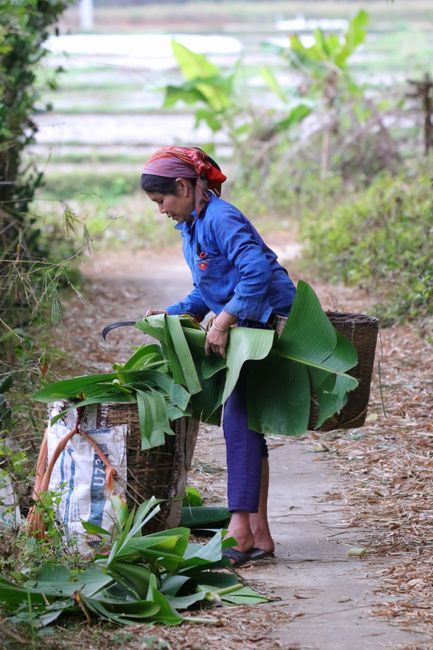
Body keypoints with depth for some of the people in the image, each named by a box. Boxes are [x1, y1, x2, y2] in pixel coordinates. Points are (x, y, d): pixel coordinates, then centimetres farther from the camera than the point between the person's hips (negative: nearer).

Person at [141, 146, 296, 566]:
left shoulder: (220, 219, -18)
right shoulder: (189, 227, 13)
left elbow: (257, 272, -30)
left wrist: (222, 322, -30)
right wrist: (173, 313, 6)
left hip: (271, 322, -10)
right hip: (245, 329, 10)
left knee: (239, 421, -15)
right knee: (245, 424, 10)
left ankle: (240, 533, -16)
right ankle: (259, 535, 13)